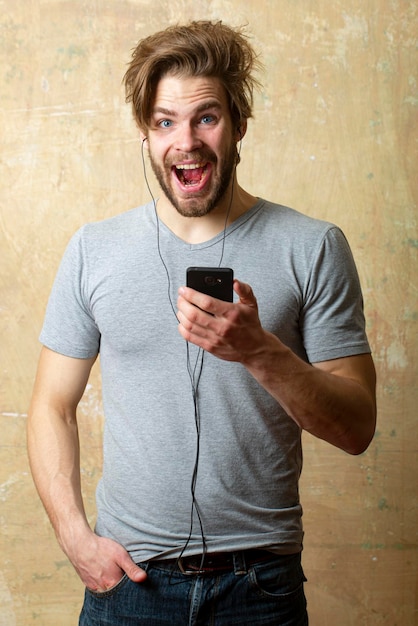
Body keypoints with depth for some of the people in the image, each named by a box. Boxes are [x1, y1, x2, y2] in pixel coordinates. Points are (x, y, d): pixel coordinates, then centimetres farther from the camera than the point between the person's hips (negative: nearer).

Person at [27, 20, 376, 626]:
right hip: (128, 575, 1)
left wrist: (259, 351, -22)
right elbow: (53, 407, 5)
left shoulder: (313, 248, -5)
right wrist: (76, 537, -7)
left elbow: (357, 428, -7)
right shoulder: (93, 250, 1)